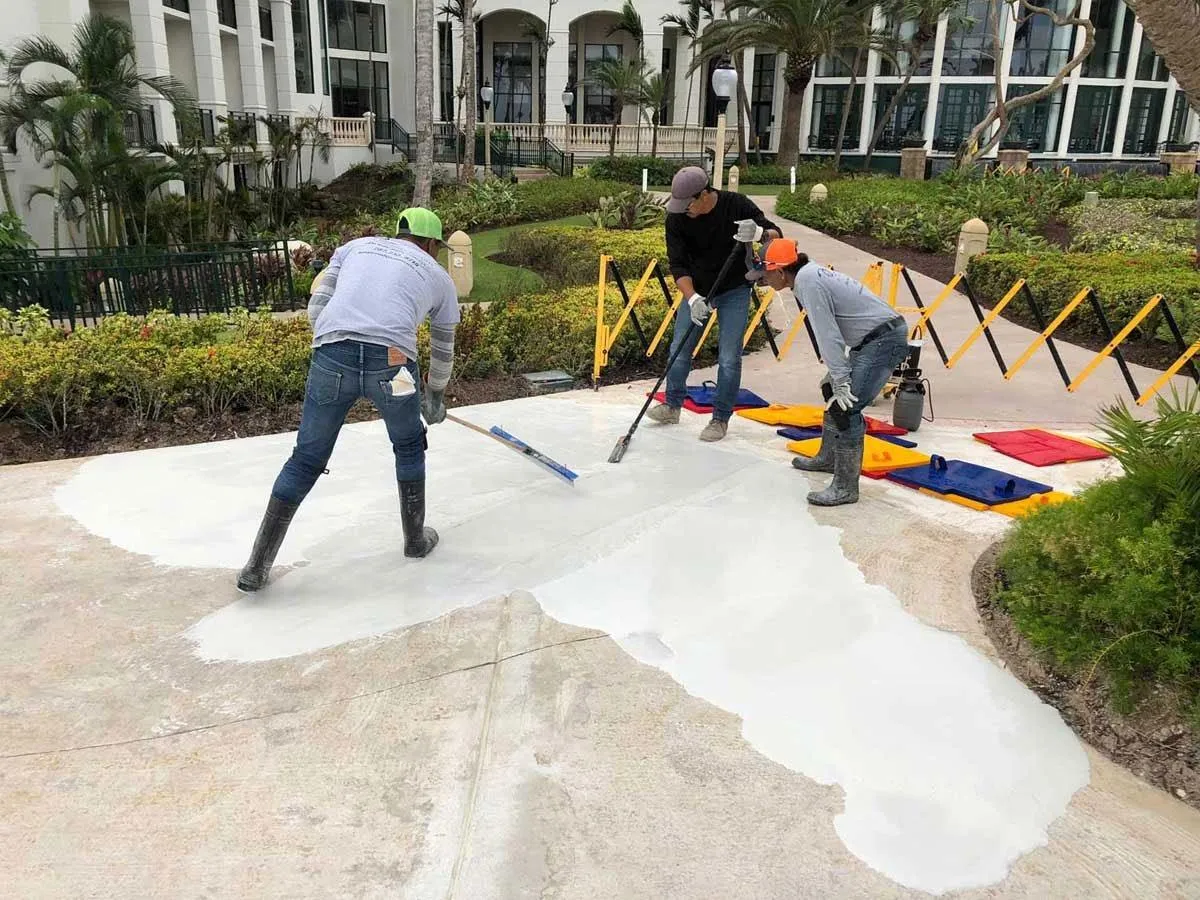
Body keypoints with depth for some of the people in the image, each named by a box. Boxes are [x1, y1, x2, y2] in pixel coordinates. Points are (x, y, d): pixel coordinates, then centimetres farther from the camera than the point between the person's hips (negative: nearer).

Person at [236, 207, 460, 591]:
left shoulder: (355, 246, 28)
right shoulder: (439, 277, 25)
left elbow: (316, 309, 17)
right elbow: (443, 352, 35)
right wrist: (435, 399, 50)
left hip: (331, 358, 2)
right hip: (392, 363, -2)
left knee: (305, 461, 13)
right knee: (409, 448, 26)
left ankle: (257, 567, 15)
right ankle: (416, 539, 38)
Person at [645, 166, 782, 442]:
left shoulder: (737, 205, -21)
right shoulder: (676, 218, -16)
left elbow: (776, 235, -15)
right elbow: (678, 264, -16)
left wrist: (760, 233, -39)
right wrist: (692, 298, -32)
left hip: (734, 291, -2)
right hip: (696, 290, 3)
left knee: (729, 359, -5)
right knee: (679, 350, 6)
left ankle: (721, 418, 9)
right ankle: (672, 405, 26)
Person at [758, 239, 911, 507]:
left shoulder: (808, 283, -17)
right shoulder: (810, 275, 12)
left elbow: (829, 335, -21)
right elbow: (833, 332, 14)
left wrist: (841, 381, -21)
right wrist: (835, 374, 14)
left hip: (884, 339, -11)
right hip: (873, 338, 11)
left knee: (846, 407, -16)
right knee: (832, 393, 23)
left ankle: (845, 487, -12)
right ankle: (829, 458, 39)